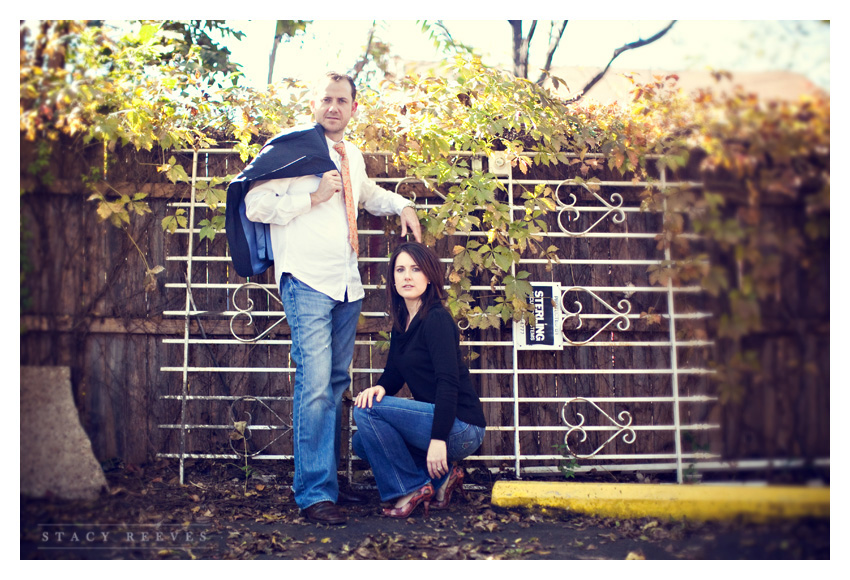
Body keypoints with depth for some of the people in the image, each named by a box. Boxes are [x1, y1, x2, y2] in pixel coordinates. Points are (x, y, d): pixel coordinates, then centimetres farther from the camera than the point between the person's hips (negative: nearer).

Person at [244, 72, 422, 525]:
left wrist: (401, 205, 20)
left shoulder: (352, 156, 17)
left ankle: (327, 481, 21)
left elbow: (367, 193, 38)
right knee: (315, 385, -13)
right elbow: (254, 206, -11)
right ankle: (313, 493, -7)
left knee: (335, 383, 11)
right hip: (307, 283, -7)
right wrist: (312, 197, -14)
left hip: (347, 284, 8)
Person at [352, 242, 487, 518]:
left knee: (366, 411, -18)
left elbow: (448, 382, -22)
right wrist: (379, 388, -10)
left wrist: (438, 439, -28)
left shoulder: (437, 319, -15)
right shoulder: (401, 322, 12)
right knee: (361, 443, 11)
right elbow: (393, 373, 14)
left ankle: (409, 488, -6)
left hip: (461, 428, -9)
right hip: (432, 416, 9)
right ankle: (441, 476, 8)